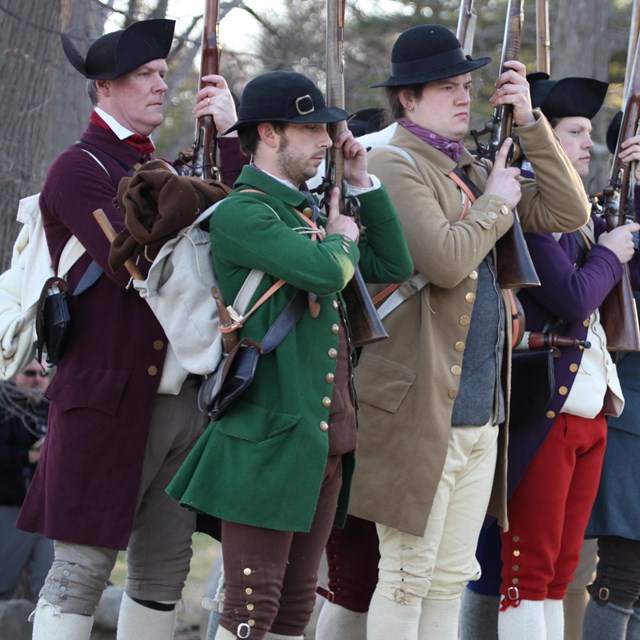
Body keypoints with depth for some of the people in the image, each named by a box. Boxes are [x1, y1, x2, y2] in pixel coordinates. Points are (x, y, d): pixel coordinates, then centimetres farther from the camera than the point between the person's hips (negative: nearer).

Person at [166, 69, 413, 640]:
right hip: (270, 438, -9)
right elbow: (324, 272, -25)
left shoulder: (307, 211, 18)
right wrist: (342, 236, -3)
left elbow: (394, 266, 16)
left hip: (326, 439, 9)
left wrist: (363, 183, 11)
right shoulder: (242, 212, -11)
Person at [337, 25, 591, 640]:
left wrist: (530, 122, 6)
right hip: (420, 408, -8)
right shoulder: (392, 165, -9)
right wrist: (497, 202, -6)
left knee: (451, 578, 11)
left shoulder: (472, 170, 17)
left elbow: (568, 212, 11)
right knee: (405, 580, -3)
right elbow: (444, 260, -22)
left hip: (482, 409, 8)